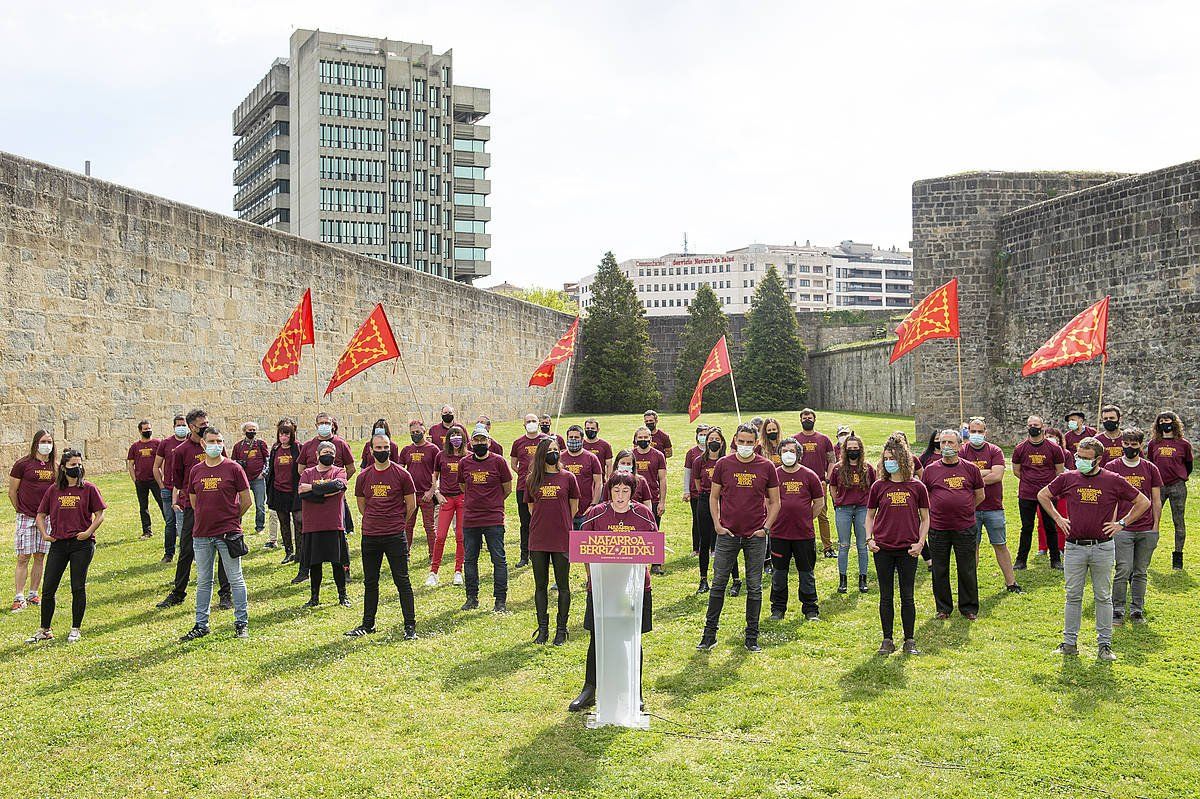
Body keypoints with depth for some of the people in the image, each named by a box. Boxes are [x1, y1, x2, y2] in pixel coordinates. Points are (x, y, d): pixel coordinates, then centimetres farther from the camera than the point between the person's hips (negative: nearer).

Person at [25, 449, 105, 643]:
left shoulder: (88, 489, -1)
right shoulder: (53, 490, 7)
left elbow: (100, 515, 0)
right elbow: (41, 515, 14)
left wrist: (89, 532, -11)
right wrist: (44, 534, 2)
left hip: (82, 544, -3)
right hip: (58, 544, 3)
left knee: (78, 588, 2)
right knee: (48, 589, 5)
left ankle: (75, 629, 14)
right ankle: (44, 630, 18)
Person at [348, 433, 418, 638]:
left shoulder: (401, 474, -4)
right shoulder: (364, 477, 5)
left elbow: (411, 505, 3)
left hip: (395, 536, -4)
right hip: (370, 536, 4)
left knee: (402, 581, -1)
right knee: (370, 582, 13)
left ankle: (410, 625, 5)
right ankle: (368, 624, 25)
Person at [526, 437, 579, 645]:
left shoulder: (567, 477, -1)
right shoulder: (532, 480, 4)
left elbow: (574, 508, 8)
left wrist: (561, 525, 10)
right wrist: (545, 524, 10)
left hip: (562, 541, -2)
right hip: (538, 541, 2)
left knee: (563, 586, 5)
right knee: (540, 586, 8)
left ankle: (561, 629, 16)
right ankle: (542, 629, 19)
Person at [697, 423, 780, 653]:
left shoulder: (766, 467, 0)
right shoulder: (723, 464, 1)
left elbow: (775, 502, 7)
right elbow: (714, 497, 9)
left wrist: (766, 527, -4)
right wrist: (717, 524, -2)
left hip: (756, 536, 0)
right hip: (728, 533, 0)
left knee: (754, 587, 6)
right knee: (718, 584, 4)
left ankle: (752, 636, 16)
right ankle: (709, 634, 13)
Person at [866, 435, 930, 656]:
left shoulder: (917, 487, -1)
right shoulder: (879, 486, 2)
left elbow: (925, 518, 6)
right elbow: (870, 515, 10)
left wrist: (920, 542, -5)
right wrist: (869, 539, -2)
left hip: (908, 550, -1)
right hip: (883, 549, 1)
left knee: (907, 597, 6)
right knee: (886, 597, 8)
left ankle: (909, 641, 17)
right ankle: (887, 641, 17)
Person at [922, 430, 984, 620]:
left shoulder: (970, 468, 2)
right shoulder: (931, 470, 2)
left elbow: (979, 496, 11)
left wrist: (963, 510, 9)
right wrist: (938, 510, 5)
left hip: (965, 528, -1)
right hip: (938, 528, 1)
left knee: (967, 570, 7)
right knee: (940, 571, 9)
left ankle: (969, 608, 21)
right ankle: (943, 608, 22)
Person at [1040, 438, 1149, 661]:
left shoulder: (1114, 481, -3)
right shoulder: (1067, 478, 1)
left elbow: (1143, 502, 6)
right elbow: (1042, 495, 16)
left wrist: (1122, 523, 1)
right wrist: (1058, 518, 8)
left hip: (1103, 548, -1)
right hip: (1074, 548, 1)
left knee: (1103, 597, 7)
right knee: (1073, 596, 7)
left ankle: (1104, 644, 16)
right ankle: (1070, 642, 15)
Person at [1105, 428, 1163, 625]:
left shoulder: (1150, 469, 8)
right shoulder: (1111, 467, 3)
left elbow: (1156, 501, 11)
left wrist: (1155, 527, 4)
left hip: (1147, 530, 2)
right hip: (1122, 529, -2)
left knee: (1140, 572, 8)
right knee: (1123, 570, -7)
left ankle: (1137, 610, 17)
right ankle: (1118, 610, 3)